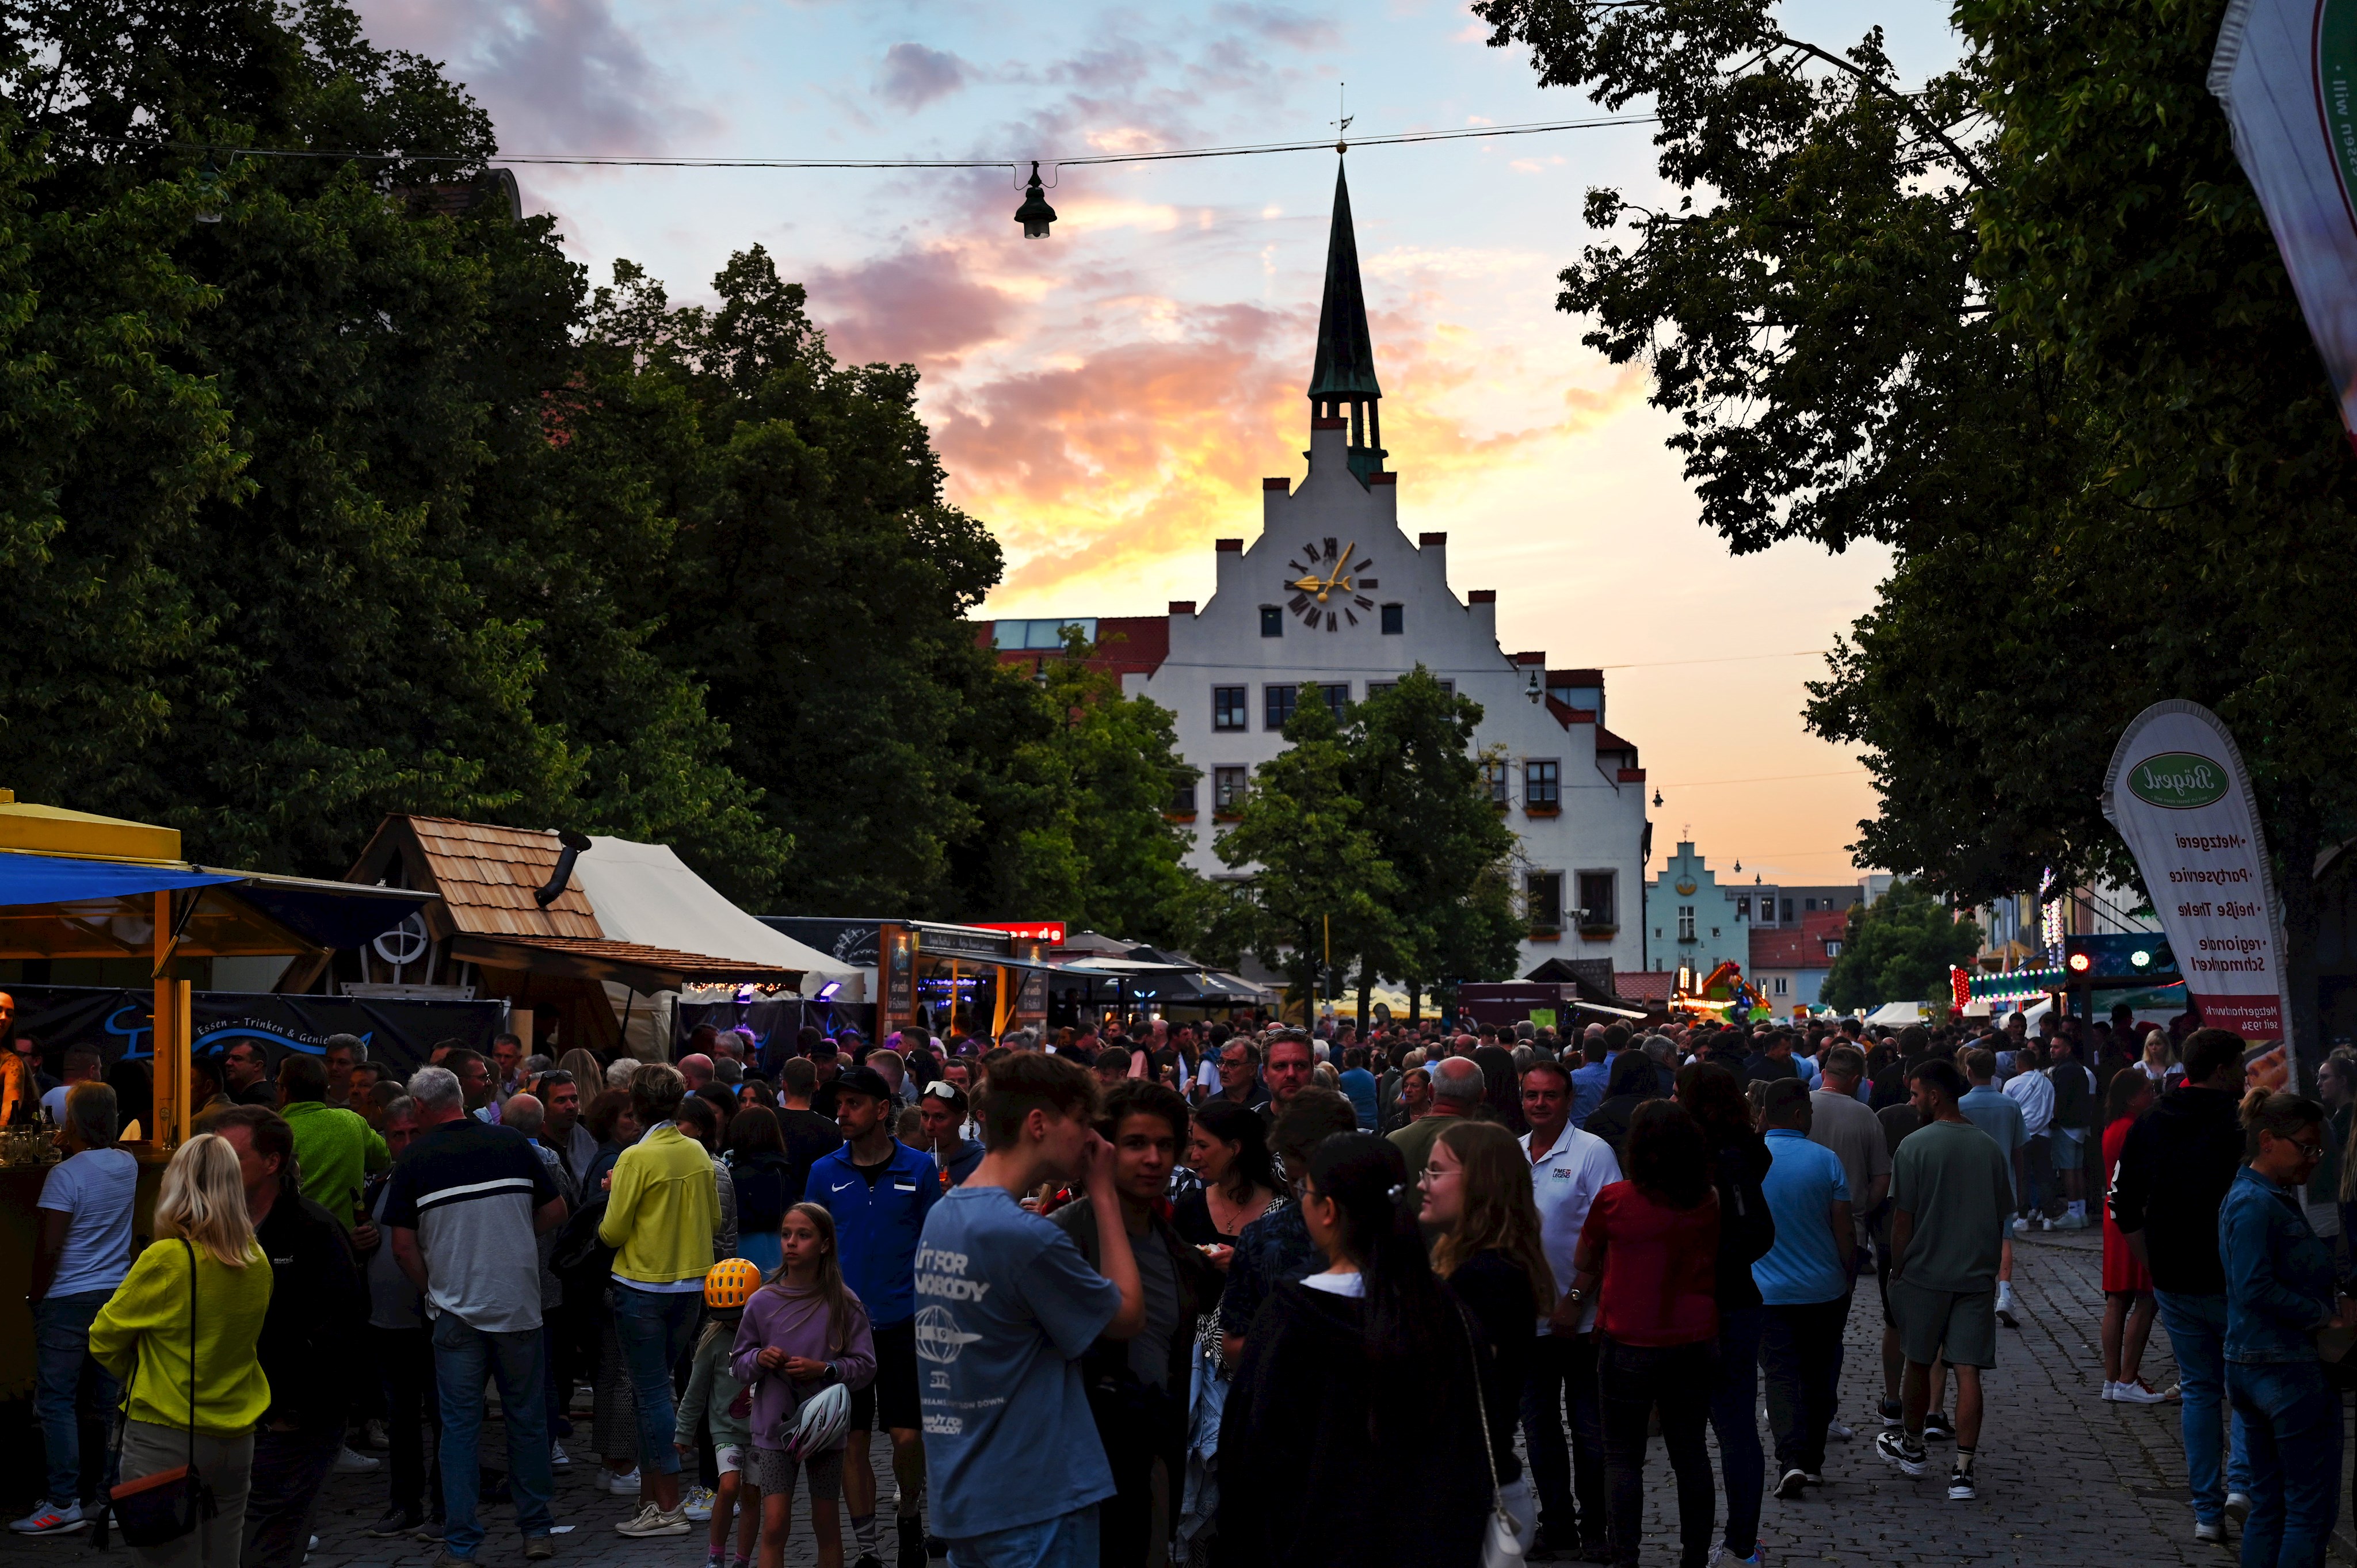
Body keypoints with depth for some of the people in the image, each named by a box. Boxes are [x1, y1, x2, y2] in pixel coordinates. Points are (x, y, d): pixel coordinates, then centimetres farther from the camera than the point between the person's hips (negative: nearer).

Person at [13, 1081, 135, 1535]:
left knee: (56, 1400, 1)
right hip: (117, 1294, 6)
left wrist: (36, 1292, -5)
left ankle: (64, 1502, 1)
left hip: (68, 1300, -6)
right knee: (110, 1399, 10)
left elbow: (49, 1246, -18)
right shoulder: (127, 1165, 2)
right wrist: (72, 1149, 15)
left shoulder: (65, 1174, -16)